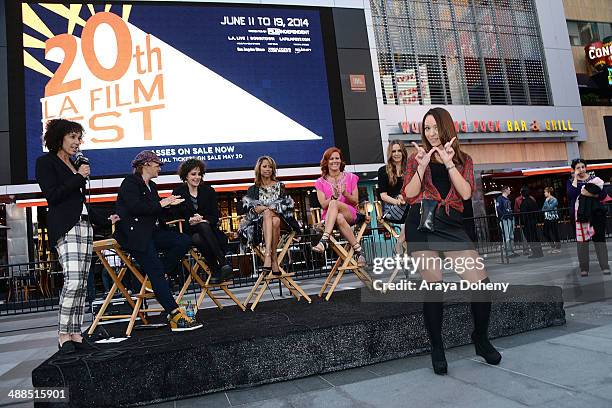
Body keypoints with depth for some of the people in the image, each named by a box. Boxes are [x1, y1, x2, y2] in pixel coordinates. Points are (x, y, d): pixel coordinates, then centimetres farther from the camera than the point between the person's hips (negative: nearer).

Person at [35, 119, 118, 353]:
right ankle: (63, 335, -9)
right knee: (73, 281, -19)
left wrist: (105, 220, 25)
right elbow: (52, 196, -10)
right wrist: (79, 177, -5)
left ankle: (76, 334, 5)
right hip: (65, 227, -8)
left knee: (82, 283, 2)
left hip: (85, 226, 8)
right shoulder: (46, 162, 3)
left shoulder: (75, 165, 23)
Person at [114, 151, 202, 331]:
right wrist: (160, 204, -11)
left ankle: (155, 276, -9)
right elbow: (135, 207, -19)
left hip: (152, 231, 8)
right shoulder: (130, 182, -2)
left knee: (184, 241, -13)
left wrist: (167, 204, 0)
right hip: (134, 234, -8)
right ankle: (175, 316, -24)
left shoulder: (151, 186, 22)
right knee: (156, 272, -19)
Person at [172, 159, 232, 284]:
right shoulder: (178, 193, 7)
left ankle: (216, 271, -32)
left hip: (208, 228, 1)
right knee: (200, 233, -36)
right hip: (188, 231, -1)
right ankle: (224, 264, -37)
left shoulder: (209, 191, 11)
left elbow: (215, 216, 5)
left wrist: (203, 219, -17)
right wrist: (189, 221, -20)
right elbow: (175, 217, 0)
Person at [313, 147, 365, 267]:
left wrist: (345, 193, -12)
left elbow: (355, 202, 9)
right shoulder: (321, 182, 13)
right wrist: (334, 196, -19)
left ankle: (324, 240, -46)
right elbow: (323, 205, 1)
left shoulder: (350, 177, 14)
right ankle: (358, 249, -36)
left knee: (334, 204, -36)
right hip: (329, 217, 1)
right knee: (339, 218, -40)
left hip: (350, 214, 0)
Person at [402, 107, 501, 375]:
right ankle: (437, 350, 13)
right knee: (433, 287, -4)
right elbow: (409, 194, 2)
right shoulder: (416, 157, 14)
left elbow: (466, 193, -1)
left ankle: (481, 338, 18)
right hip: (421, 224, -1)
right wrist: (422, 165, -8)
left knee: (480, 283, -8)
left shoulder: (463, 160, 16)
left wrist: (449, 163, -8)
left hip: (451, 225, 1)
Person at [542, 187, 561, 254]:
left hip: (553, 219, -8)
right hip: (547, 219, 8)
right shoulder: (546, 200, 12)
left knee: (554, 233, -2)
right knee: (546, 233, 9)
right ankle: (552, 247, 22)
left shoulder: (554, 200, -10)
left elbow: (550, 208, -20)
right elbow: (543, 209, 10)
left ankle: (558, 248, 9)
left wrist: (546, 201, -12)